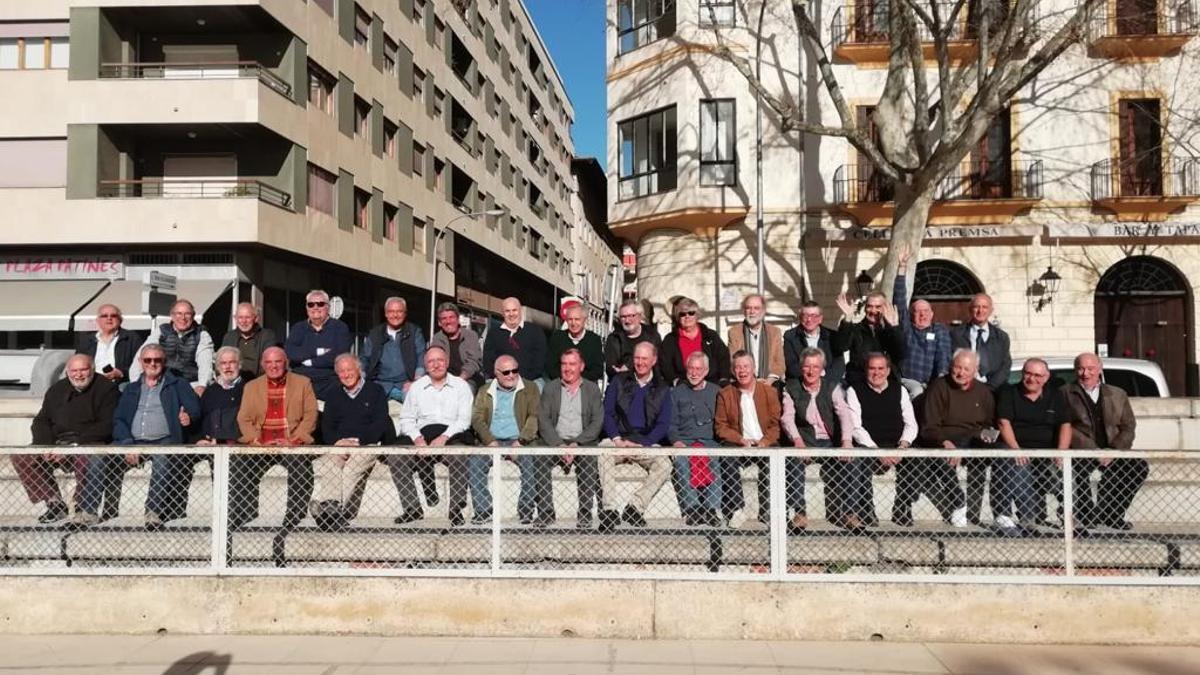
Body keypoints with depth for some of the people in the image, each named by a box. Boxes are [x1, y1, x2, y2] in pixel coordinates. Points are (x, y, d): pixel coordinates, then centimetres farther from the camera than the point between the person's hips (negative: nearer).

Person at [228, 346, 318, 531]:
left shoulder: (303, 383, 12)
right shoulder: (252, 386, 19)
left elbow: (310, 415, 3)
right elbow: (244, 418, 9)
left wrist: (293, 440, -12)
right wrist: (258, 442, -9)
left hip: (293, 444, -2)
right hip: (261, 445, 3)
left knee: (301, 466, -32)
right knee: (239, 464, -25)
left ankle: (293, 519, -20)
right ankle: (242, 516, -8)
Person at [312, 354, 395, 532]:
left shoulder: (375, 391, 13)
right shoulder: (333, 394, 26)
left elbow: (380, 423, 2)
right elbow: (326, 426, 16)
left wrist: (358, 440, -11)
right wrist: (337, 441, -6)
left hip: (366, 444, -3)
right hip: (338, 446, 3)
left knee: (353, 467, -34)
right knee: (323, 466, -29)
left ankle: (342, 513, -36)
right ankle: (327, 507, -41)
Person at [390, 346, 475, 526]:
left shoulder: (460, 385, 11)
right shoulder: (416, 387, 19)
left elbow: (464, 420, 0)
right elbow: (406, 419, 13)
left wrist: (444, 437, -16)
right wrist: (417, 439, -8)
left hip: (452, 435, -3)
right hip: (423, 433, 3)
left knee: (459, 454, -35)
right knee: (395, 455, -23)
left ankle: (456, 509, -21)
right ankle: (412, 508, -14)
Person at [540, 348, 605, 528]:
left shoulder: (592, 389, 12)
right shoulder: (550, 388, 14)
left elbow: (597, 422, 1)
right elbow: (543, 420, 2)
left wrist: (576, 444, -13)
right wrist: (559, 445, -13)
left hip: (583, 443, -1)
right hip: (555, 442, 1)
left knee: (589, 460, -34)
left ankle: (585, 514, -24)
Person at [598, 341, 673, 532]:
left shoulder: (662, 389, 11)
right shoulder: (618, 381, 12)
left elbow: (663, 424, 3)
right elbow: (607, 413, 5)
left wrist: (641, 444, -11)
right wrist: (616, 439, -12)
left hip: (647, 443, 1)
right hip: (617, 439, 0)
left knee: (665, 465, -29)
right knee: (604, 453, -33)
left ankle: (634, 507, -24)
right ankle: (609, 510, -34)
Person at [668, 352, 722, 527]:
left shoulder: (716, 391, 18)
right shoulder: (677, 392, 17)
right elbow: (671, 423, 11)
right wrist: (675, 441, -8)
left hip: (710, 441, 0)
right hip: (684, 441, 0)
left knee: (715, 460, -33)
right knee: (681, 461, -32)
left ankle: (712, 508, -29)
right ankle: (692, 508, -30)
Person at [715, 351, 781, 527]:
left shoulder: (770, 392, 11)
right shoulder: (725, 394, 10)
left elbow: (776, 423, 5)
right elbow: (720, 426, 4)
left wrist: (765, 441, -13)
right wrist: (741, 440, -12)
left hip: (764, 445, 0)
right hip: (737, 445, 0)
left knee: (774, 459, -32)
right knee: (727, 459, -33)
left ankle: (767, 511, -20)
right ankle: (736, 509, -23)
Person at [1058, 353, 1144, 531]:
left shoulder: (1118, 394, 19)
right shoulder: (1065, 393, 5)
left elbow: (1128, 427, 11)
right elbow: (1066, 428, -6)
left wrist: (1114, 451, -8)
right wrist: (1095, 451, -16)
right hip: (1081, 451, -4)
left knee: (1139, 466, -21)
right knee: (1080, 465, -36)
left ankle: (1110, 513, -2)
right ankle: (1086, 515, -12)